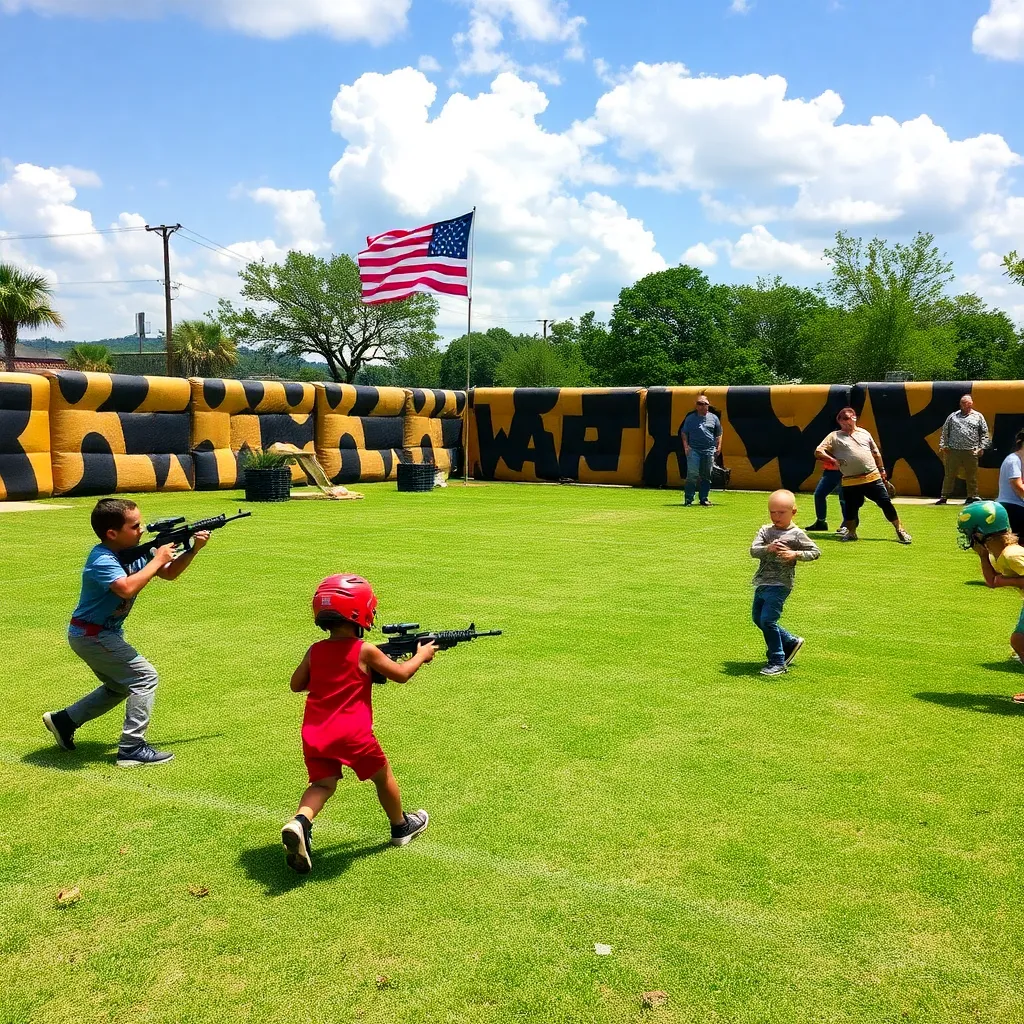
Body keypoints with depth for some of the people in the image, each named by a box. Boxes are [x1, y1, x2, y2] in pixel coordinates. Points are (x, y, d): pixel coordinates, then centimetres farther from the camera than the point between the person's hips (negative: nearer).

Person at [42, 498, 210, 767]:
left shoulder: (135, 552, -1)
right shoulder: (102, 560, -25)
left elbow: (170, 573, 5)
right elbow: (127, 588, -44)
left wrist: (193, 550, -11)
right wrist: (157, 560, -32)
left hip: (103, 633, 10)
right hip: (90, 634, -10)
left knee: (120, 686, 25)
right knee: (145, 677, -13)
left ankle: (64, 720, 33)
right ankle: (132, 749, -11)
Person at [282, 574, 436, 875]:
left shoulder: (315, 651, 4)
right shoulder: (365, 651, -9)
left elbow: (296, 684, 15)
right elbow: (402, 674, 1)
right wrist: (421, 655, 18)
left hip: (314, 733, 4)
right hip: (352, 733, -3)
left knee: (322, 783, 10)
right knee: (382, 776, 18)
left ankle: (300, 821, -21)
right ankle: (401, 827, 36)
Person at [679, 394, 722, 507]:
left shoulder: (713, 418, 12)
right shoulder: (690, 418, 7)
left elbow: (718, 434, 16)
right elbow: (684, 433, 10)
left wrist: (718, 446, 5)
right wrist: (686, 446, -3)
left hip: (709, 451, 2)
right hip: (693, 450, -2)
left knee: (706, 476, 6)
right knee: (692, 474, -12)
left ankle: (704, 498, 14)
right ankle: (688, 498, -7)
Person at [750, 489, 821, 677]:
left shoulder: (796, 534, -7)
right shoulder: (765, 530, 5)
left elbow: (815, 552, -4)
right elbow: (753, 550, -6)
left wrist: (795, 554, -19)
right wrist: (768, 548, -25)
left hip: (779, 585, -7)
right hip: (761, 583, 7)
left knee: (767, 620, -13)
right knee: (758, 618, 17)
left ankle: (777, 662, 0)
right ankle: (791, 642, 35)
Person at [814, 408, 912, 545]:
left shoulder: (864, 433, 15)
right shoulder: (834, 436, 4)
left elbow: (876, 453, 21)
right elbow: (818, 452, -4)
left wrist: (882, 470, 19)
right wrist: (833, 460, -13)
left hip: (873, 477, 2)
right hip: (851, 481, -2)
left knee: (886, 503, 0)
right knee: (851, 507, 3)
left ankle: (900, 530, 12)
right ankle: (851, 532, 25)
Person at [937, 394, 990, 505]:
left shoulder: (978, 416, 10)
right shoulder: (953, 416, 12)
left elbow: (985, 433, 9)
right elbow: (945, 432, 12)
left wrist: (981, 447, 0)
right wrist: (943, 445, 2)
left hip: (971, 452, 0)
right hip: (953, 451, 0)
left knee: (971, 476, 6)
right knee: (949, 474, 1)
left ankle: (972, 496, 15)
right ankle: (944, 497, 5)